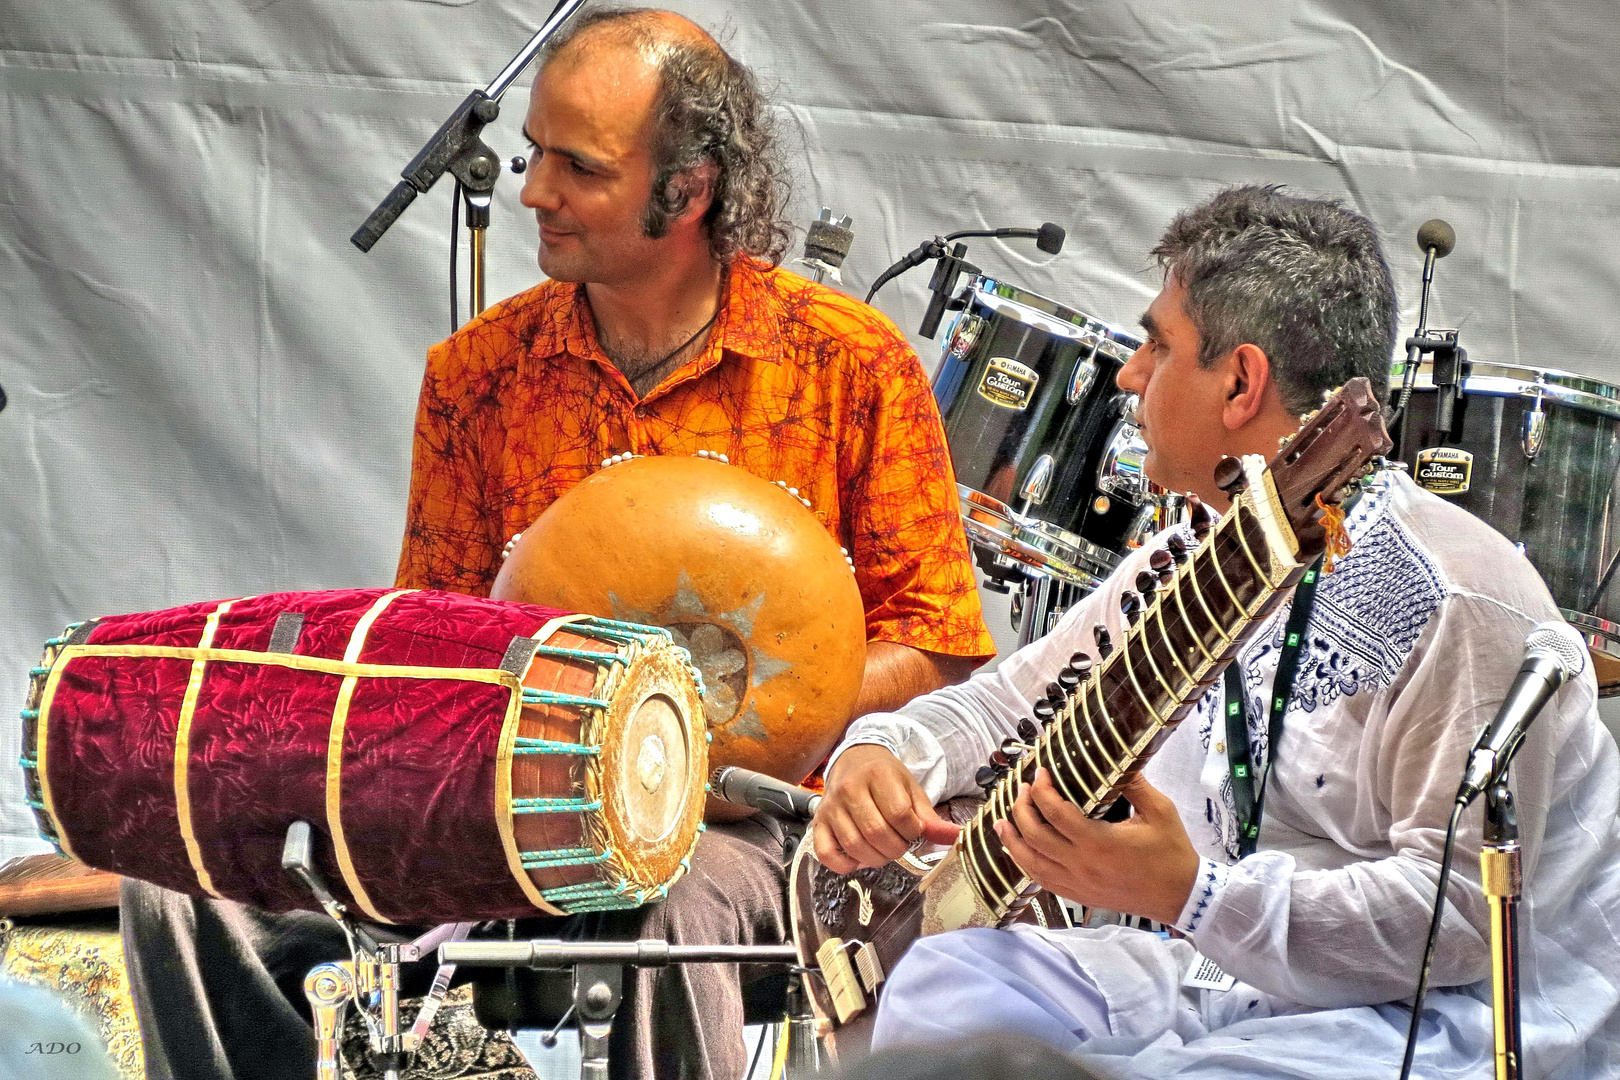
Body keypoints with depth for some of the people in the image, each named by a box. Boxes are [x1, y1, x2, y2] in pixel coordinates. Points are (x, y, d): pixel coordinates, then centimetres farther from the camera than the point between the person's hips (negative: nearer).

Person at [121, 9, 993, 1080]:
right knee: (183, 889, -16)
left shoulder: (853, 366, -3)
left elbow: (935, 647, -1)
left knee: (670, 909, -40)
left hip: (740, 818, -4)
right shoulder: (481, 371, 7)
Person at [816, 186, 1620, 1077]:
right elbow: (1008, 701, 20)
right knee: (944, 982, -7)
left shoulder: (1450, 598, -21)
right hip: (1246, 985, 9)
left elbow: (1468, 916, -24)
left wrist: (1193, 895, -32)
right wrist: (881, 751, -4)